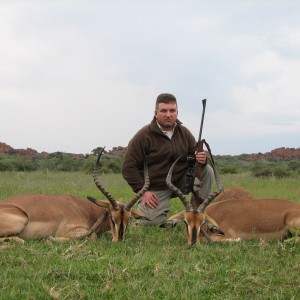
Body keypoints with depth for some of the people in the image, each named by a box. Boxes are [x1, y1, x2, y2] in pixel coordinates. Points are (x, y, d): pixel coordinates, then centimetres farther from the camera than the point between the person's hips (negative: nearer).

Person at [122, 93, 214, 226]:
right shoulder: (144, 135, -13)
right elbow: (128, 167, -13)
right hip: (156, 189, -4)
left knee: (207, 170, -16)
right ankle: (142, 205, 14)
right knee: (154, 222, -22)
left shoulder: (184, 133, 3)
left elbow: (194, 156, 9)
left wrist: (201, 159, -18)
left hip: (180, 182, 4)